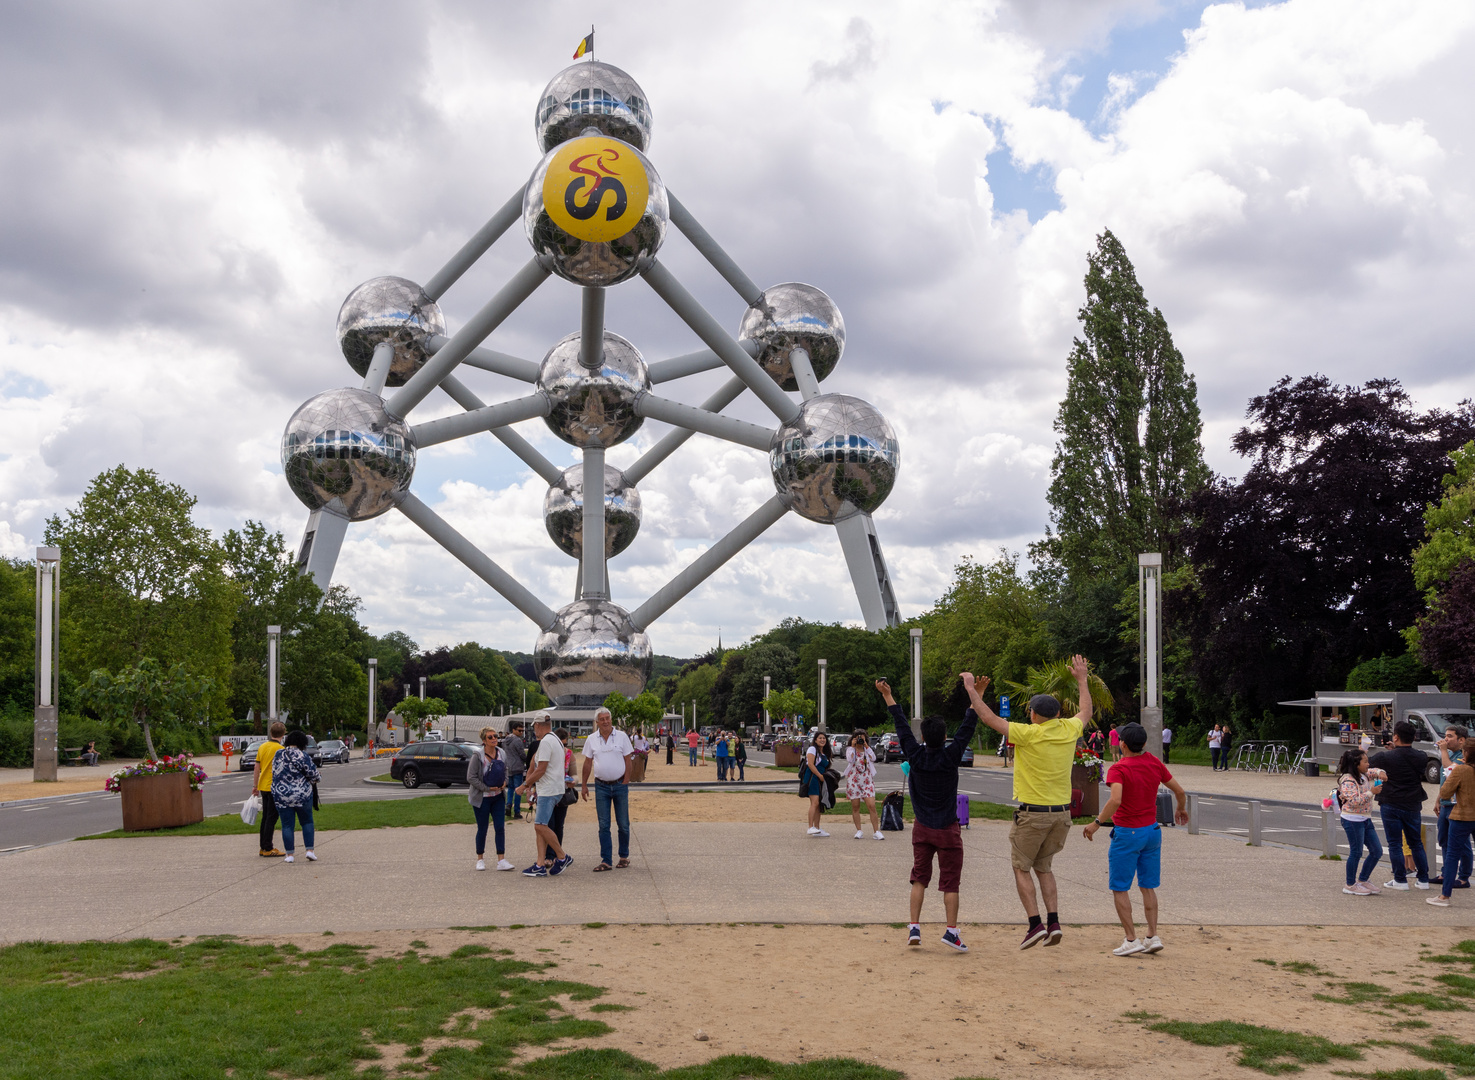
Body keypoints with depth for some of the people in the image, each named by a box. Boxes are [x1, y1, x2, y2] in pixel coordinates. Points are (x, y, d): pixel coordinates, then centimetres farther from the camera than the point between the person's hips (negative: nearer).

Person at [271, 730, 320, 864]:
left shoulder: (277, 754, 5)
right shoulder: (301, 755, -12)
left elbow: (274, 773, 15)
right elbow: (313, 774, -11)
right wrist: (313, 780, 9)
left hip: (280, 796, 4)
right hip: (301, 795, -3)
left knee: (287, 825, 7)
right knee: (307, 821, 11)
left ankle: (290, 854, 6)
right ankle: (309, 850, 5)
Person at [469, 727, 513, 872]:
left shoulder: (502, 753, 4)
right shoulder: (477, 755, -14)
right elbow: (471, 777, -14)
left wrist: (505, 782, -1)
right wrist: (487, 788, -16)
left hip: (498, 796, 5)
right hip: (482, 798, -5)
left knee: (500, 828, -1)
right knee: (482, 829, 5)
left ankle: (501, 861, 0)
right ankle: (480, 860, 19)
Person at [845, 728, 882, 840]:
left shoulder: (868, 750, 13)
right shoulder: (850, 750, 7)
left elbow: (873, 758, -6)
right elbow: (849, 759, -12)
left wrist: (866, 746, -6)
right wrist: (853, 746, -7)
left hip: (867, 781, 1)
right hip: (853, 780, -1)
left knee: (872, 806, -10)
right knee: (855, 807, 2)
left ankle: (876, 831, -8)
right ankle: (859, 830, 12)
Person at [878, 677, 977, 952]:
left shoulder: (915, 755, -8)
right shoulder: (951, 756, -13)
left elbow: (902, 725, 1)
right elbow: (968, 726, -9)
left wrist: (887, 696, 9)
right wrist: (974, 693, -5)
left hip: (922, 828, 3)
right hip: (948, 828, -3)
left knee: (919, 879, 11)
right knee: (950, 882, 2)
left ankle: (914, 927, 5)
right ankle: (951, 930, -3)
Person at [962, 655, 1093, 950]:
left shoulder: (1029, 734, -14)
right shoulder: (1069, 730, 2)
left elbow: (990, 718, -10)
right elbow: (1085, 712, 24)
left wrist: (971, 689, 0)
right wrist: (1082, 679, 36)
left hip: (1033, 813, -6)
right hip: (1062, 812, 6)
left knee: (1022, 868, 7)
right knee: (1043, 866, 19)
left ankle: (1035, 923, -3)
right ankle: (1053, 921, 9)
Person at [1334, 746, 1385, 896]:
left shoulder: (1363, 775, 10)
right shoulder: (1348, 781, -19)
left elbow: (1373, 771, 28)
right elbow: (1354, 801, -26)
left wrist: (1380, 773, 4)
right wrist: (1371, 792, -22)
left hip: (1365, 820, 10)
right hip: (1353, 820, -10)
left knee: (1377, 852, 11)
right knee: (1356, 852, -2)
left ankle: (1363, 880, 25)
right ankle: (1350, 885, 12)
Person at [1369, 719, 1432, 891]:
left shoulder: (1385, 757, -14)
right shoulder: (1422, 757, -3)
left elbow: (1367, 764, 1)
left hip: (1390, 805, -4)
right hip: (1413, 806, 4)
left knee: (1394, 844, 3)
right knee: (1416, 843, 15)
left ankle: (1400, 880, 4)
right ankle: (1423, 879, 17)